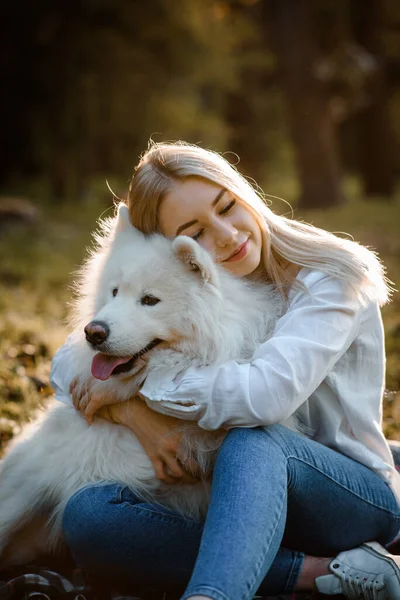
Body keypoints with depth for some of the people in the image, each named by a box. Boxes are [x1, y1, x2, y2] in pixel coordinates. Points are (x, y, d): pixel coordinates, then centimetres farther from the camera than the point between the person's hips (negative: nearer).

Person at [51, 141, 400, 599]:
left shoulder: (329, 276, -11)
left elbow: (267, 393, -28)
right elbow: (67, 364, 5)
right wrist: (135, 415, -17)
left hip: (359, 497, -5)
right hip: (248, 499, 5)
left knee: (253, 439, -38)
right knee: (86, 514, -23)